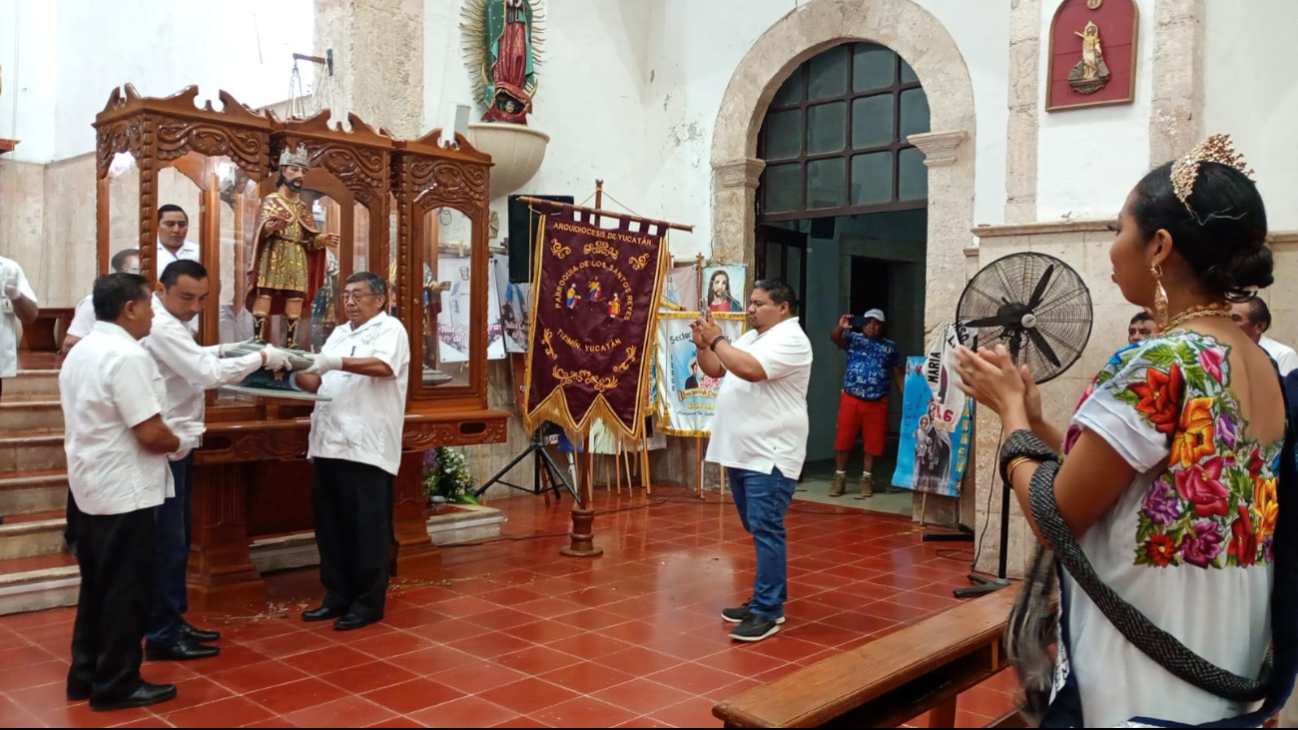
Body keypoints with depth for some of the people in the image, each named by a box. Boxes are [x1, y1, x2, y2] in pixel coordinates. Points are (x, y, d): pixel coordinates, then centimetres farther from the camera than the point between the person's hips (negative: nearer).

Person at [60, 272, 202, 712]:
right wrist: (182, 442, -3)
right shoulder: (127, 356, -20)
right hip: (124, 491, -10)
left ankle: (85, 675, 27)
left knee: (97, 585, 18)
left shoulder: (81, 351, 11)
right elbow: (151, 435, -23)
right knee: (127, 590, 2)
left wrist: (167, 434, 11)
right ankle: (116, 685, 12)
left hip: (91, 486, 10)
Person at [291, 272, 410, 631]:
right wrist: (294, 370, 0)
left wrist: (336, 362, -30)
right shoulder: (339, 333, 21)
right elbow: (317, 381, 19)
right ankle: (338, 595, 24)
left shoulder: (390, 329, -2)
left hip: (366, 446, -8)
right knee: (330, 525, 12)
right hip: (329, 443, 8)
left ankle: (368, 601, 10)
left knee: (367, 528, 0)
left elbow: (383, 366, -22)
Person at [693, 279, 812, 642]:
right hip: (743, 453, 10)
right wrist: (703, 345, 2)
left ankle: (767, 612, -5)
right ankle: (768, 600, 24)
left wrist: (717, 339, -15)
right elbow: (715, 370, 20)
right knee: (760, 530, 15)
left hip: (770, 456, -10)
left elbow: (750, 370, -26)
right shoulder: (751, 338, 18)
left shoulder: (790, 340, -12)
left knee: (767, 530, -8)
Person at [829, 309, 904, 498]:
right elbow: (835, 338, -16)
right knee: (843, 439, 2)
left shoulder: (891, 347, 9)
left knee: (873, 442, 5)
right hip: (851, 399, -1)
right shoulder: (853, 338, 3)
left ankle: (867, 479, 17)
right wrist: (840, 327, -38)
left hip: (877, 403, 1)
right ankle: (839, 478, 13)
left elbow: (898, 373, 10)